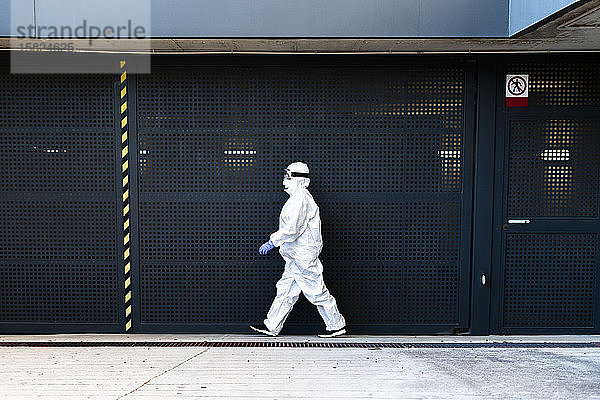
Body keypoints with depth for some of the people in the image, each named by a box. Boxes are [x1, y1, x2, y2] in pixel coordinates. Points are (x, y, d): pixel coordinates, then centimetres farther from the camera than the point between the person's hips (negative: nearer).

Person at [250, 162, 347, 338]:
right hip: (296, 257, 11)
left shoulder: (300, 198, -17)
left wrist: (272, 242, -19)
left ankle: (336, 325, 12)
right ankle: (272, 326, 17)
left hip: (303, 257, -11)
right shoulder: (299, 197, 17)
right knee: (285, 290, 11)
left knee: (317, 292, -1)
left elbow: (292, 229, -24)